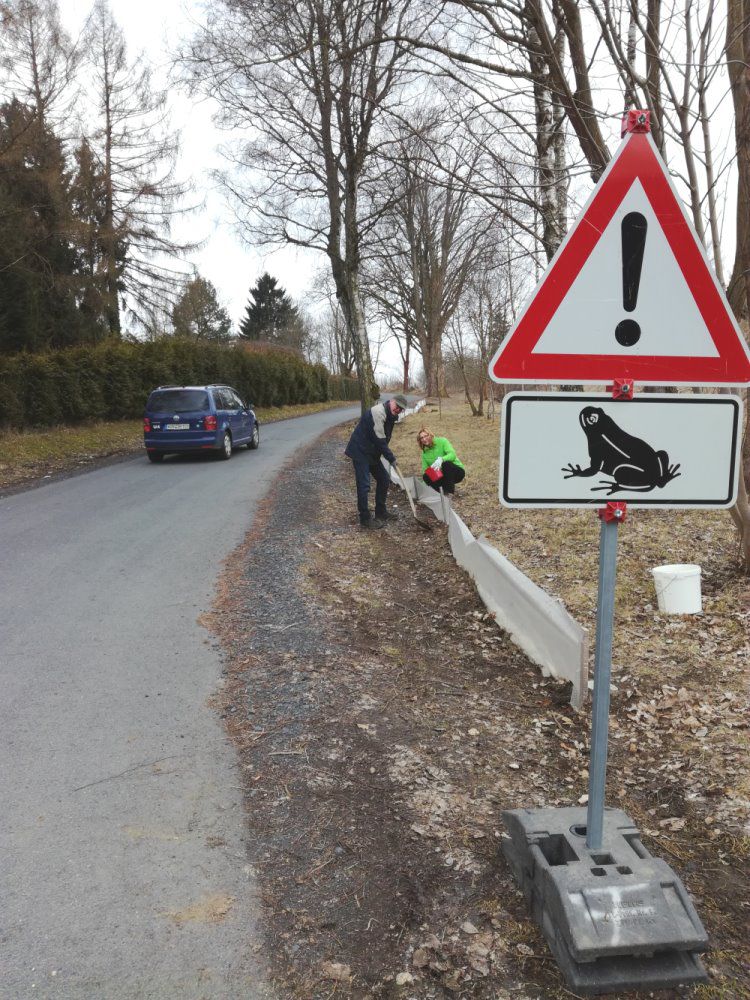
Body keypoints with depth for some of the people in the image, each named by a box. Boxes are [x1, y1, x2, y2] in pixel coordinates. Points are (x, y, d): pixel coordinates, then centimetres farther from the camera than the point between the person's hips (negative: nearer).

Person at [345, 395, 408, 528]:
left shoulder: (390, 416, 9)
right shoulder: (378, 412, -23)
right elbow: (379, 439, -25)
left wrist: (389, 456, 2)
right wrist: (391, 458, -17)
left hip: (372, 453, 10)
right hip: (360, 452, -10)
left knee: (384, 479, 15)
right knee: (364, 486, -8)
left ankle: (381, 512, 28)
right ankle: (365, 519, 1)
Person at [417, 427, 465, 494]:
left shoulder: (442, 441, -12)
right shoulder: (425, 452, 3)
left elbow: (453, 455, -27)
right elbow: (425, 470, 1)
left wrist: (441, 459, -46)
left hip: (457, 471, -4)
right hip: (441, 475, 4)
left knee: (446, 464, -36)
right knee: (426, 476, -23)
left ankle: (449, 492, -30)